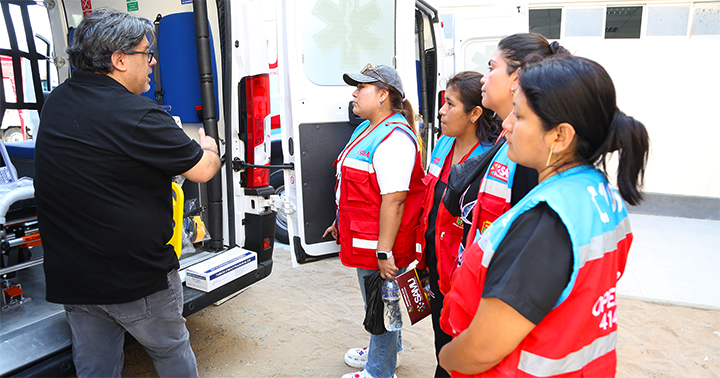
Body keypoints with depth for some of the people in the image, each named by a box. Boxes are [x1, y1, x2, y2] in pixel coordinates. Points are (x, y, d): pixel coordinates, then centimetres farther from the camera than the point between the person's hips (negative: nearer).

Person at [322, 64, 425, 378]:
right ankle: (386, 351, 47)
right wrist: (341, 222, 26)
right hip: (365, 240, 10)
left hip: (380, 244, -10)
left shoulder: (393, 138, -22)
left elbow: (394, 199, -27)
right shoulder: (367, 129, 12)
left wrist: (384, 251, -27)